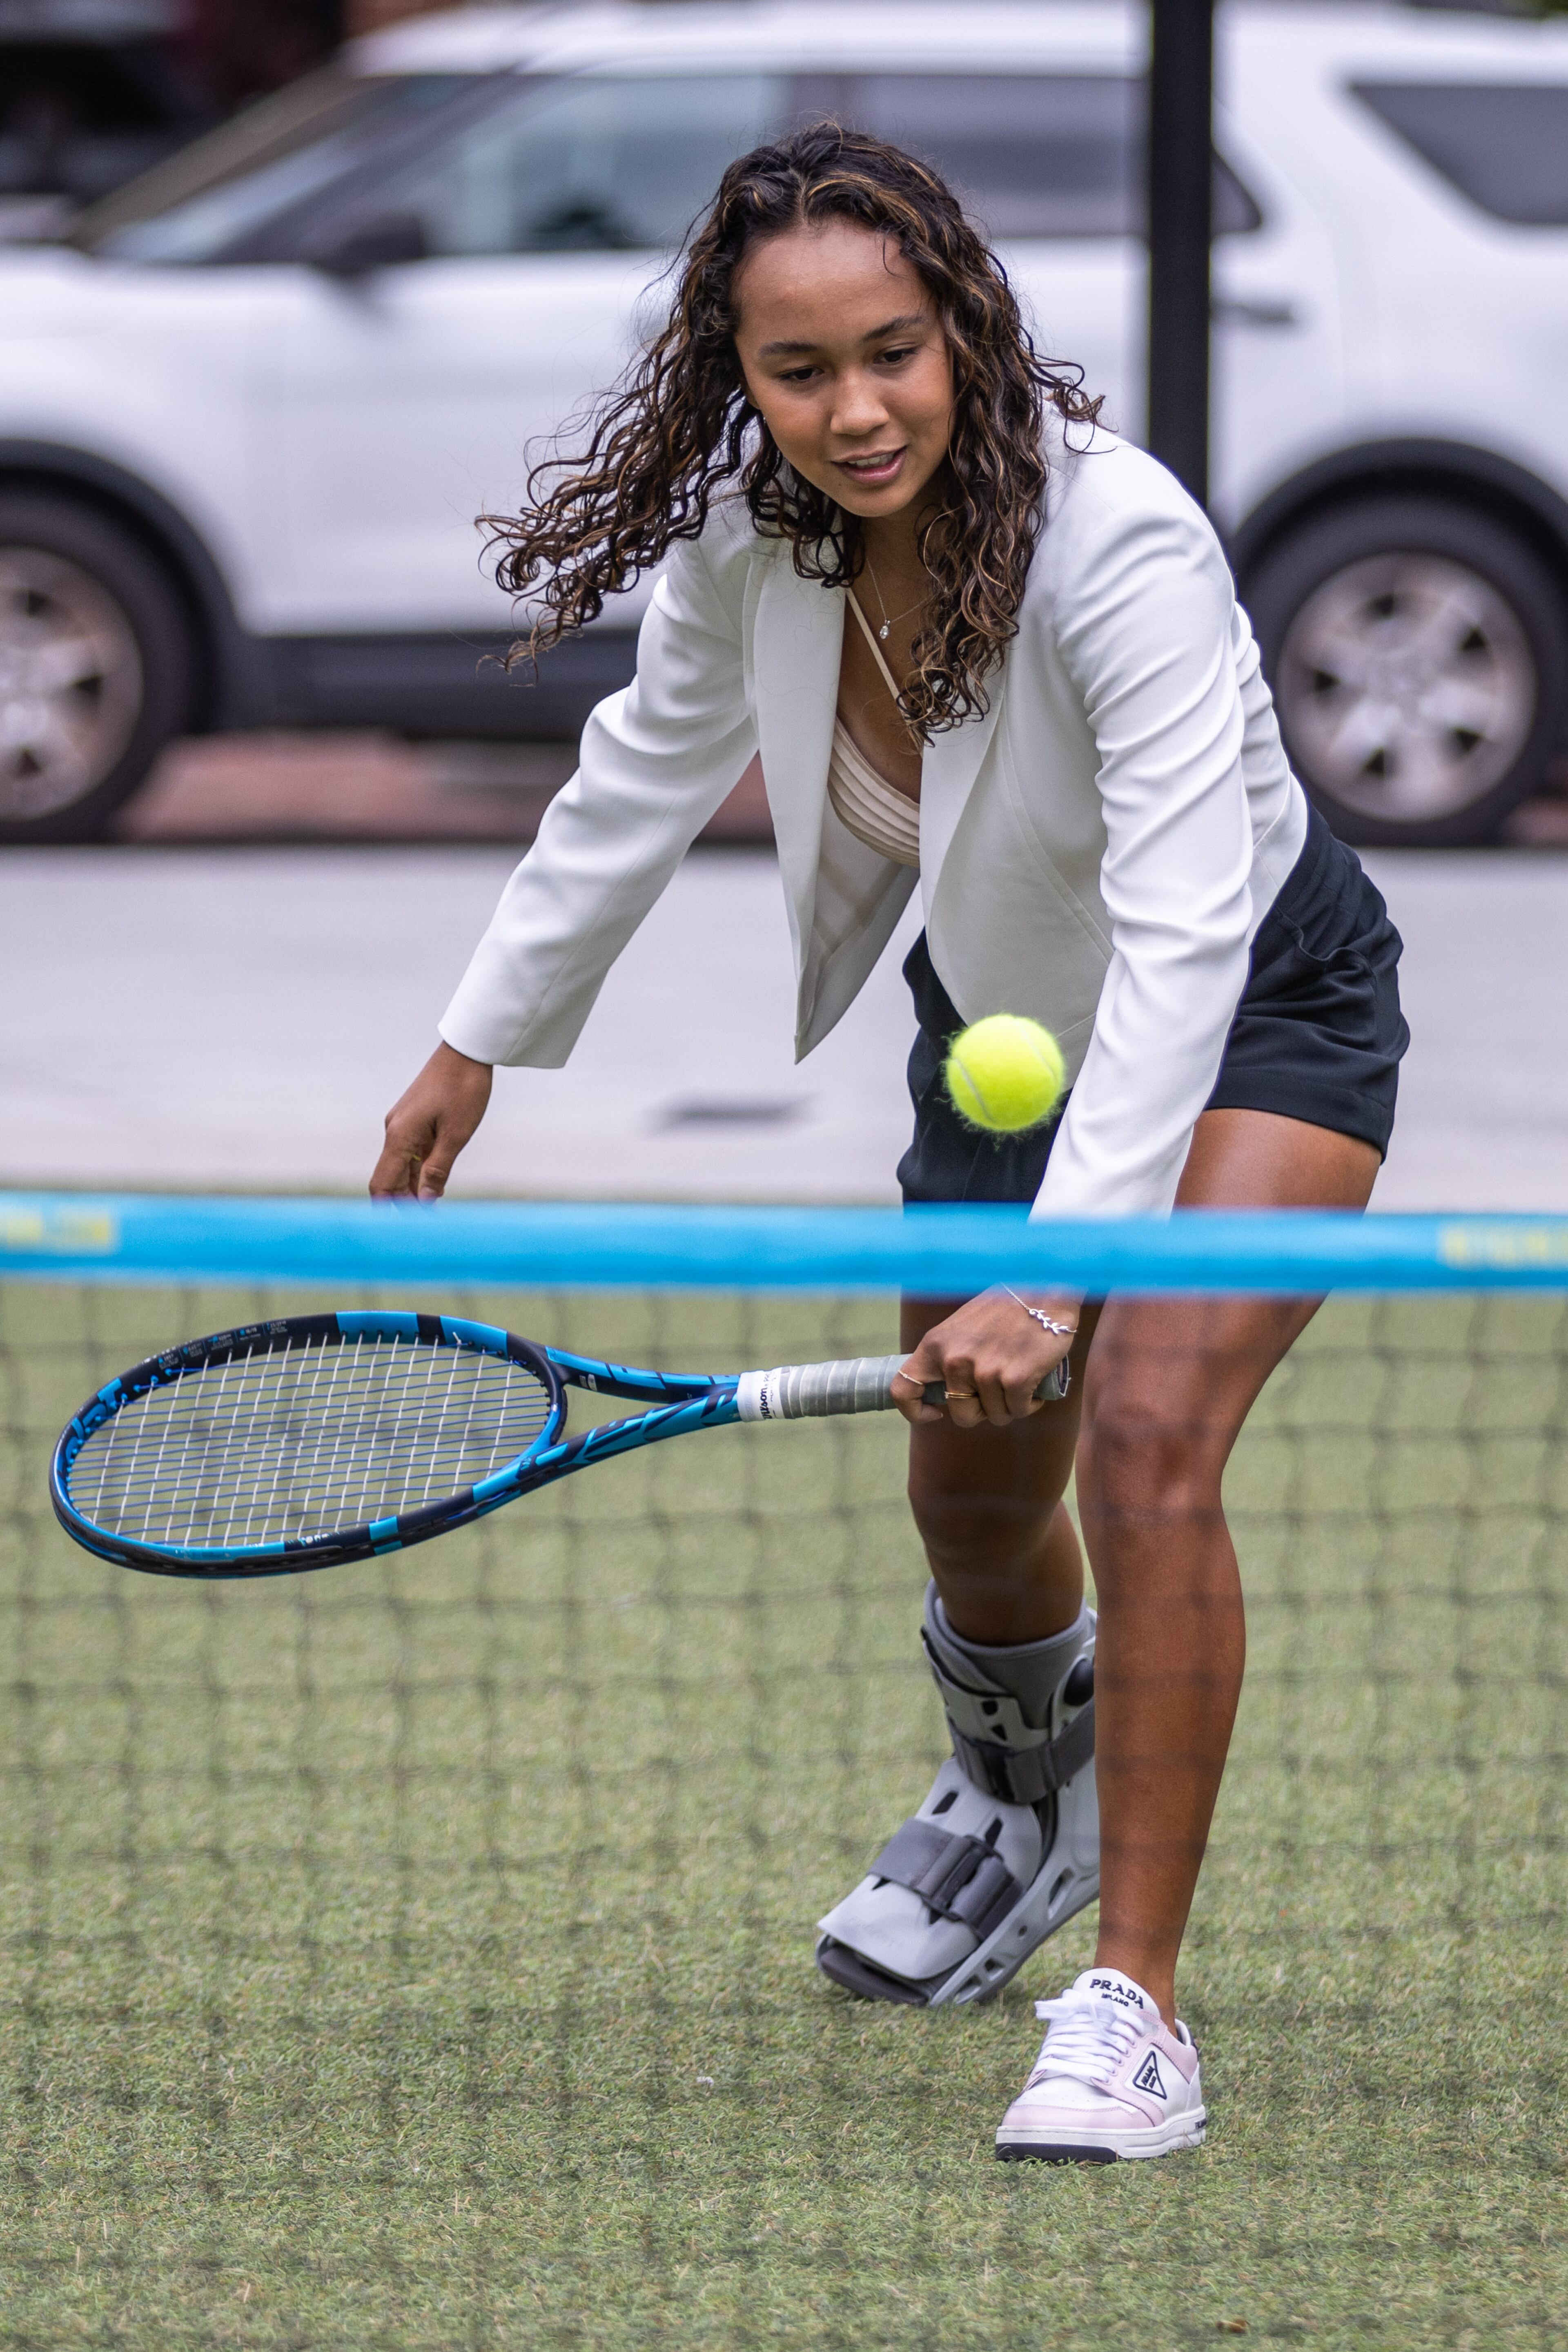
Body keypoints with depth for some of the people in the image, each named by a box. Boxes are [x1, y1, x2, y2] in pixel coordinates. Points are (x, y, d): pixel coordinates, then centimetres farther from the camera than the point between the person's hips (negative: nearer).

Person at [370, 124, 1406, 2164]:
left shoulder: (1122, 547, -37)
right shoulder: (746, 536, -19)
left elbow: (1184, 942, -42)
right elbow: (647, 773, 3)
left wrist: (1056, 1270, -49)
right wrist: (486, 1034, 10)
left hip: (1260, 1012, -6)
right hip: (1004, 1015, 6)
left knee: (1147, 1437, -26)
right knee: (970, 1498, 17)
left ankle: (1136, 2009, -17)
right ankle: (1029, 1794, 52)